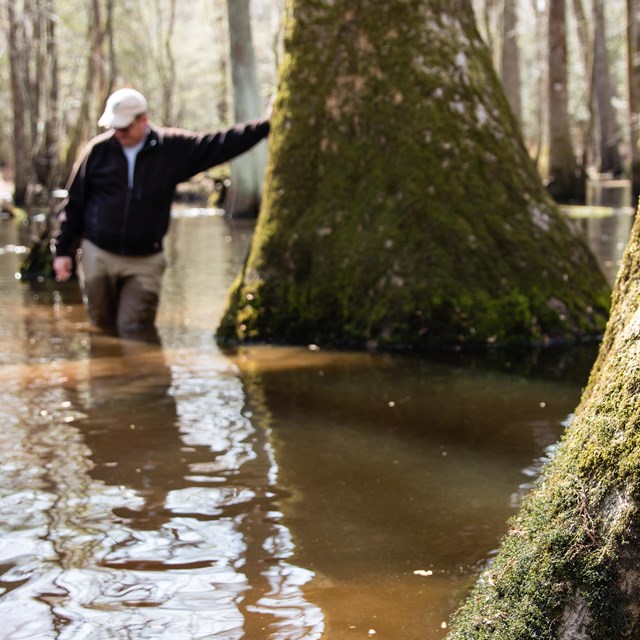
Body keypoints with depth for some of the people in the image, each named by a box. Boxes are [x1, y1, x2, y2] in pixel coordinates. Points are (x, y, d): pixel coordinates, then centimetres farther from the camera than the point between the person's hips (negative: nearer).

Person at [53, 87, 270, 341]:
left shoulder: (174, 148, -2)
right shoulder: (98, 149, 0)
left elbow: (222, 144, -1)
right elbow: (74, 203, 6)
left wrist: (267, 125, -5)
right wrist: (63, 249, 5)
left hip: (144, 262, -1)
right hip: (97, 256, 2)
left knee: (136, 329, -10)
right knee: (104, 325, 11)